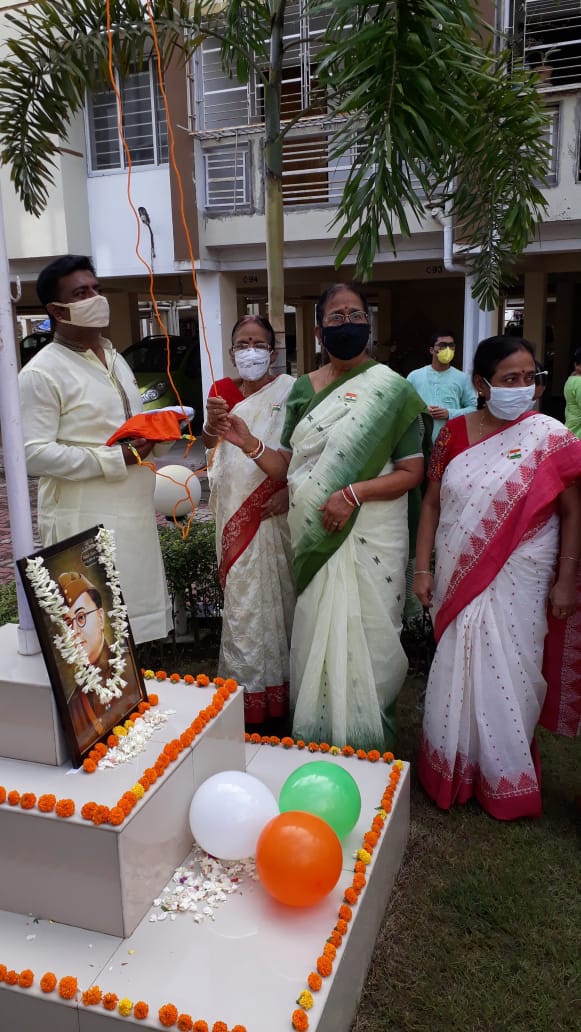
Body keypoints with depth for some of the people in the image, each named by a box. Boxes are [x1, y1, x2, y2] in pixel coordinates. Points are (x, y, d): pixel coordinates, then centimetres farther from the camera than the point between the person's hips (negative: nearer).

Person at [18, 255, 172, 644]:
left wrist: (154, 434, 0)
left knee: (135, 619, 13)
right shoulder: (41, 373, -10)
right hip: (85, 523, -7)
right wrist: (116, 458, -20)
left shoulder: (116, 359, 17)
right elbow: (35, 454, -17)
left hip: (134, 514, 8)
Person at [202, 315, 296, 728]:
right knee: (242, 595, 8)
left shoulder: (290, 389, -2)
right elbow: (209, 440, -1)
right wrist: (214, 421, -22)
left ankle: (280, 684, 20)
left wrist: (290, 491, -16)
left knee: (277, 589, 4)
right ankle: (248, 684, 21)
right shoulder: (225, 392, 10)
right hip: (236, 508, 3)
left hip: (274, 508, -3)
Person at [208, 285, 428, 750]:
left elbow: (412, 472, -7)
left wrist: (354, 492, -19)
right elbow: (289, 468, 8)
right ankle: (316, 736, 30)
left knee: (367, 639, 5)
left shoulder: (392, 389, -3)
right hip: (315, 538, 3)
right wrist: (248, 442, -9)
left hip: (371, 537, -3)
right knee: (316, 635, 11)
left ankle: (369, 743, 26)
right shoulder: (304, 389, 9)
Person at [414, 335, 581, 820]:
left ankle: (507, 780, 29)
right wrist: (423, 568, 0)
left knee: (508, 675, 6)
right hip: (458, 578, 2)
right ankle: (451, 773, 32)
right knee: (454, 672, 12)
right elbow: (432, 503, 3)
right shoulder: (454, 433, 0)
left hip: (518, 581, -2)